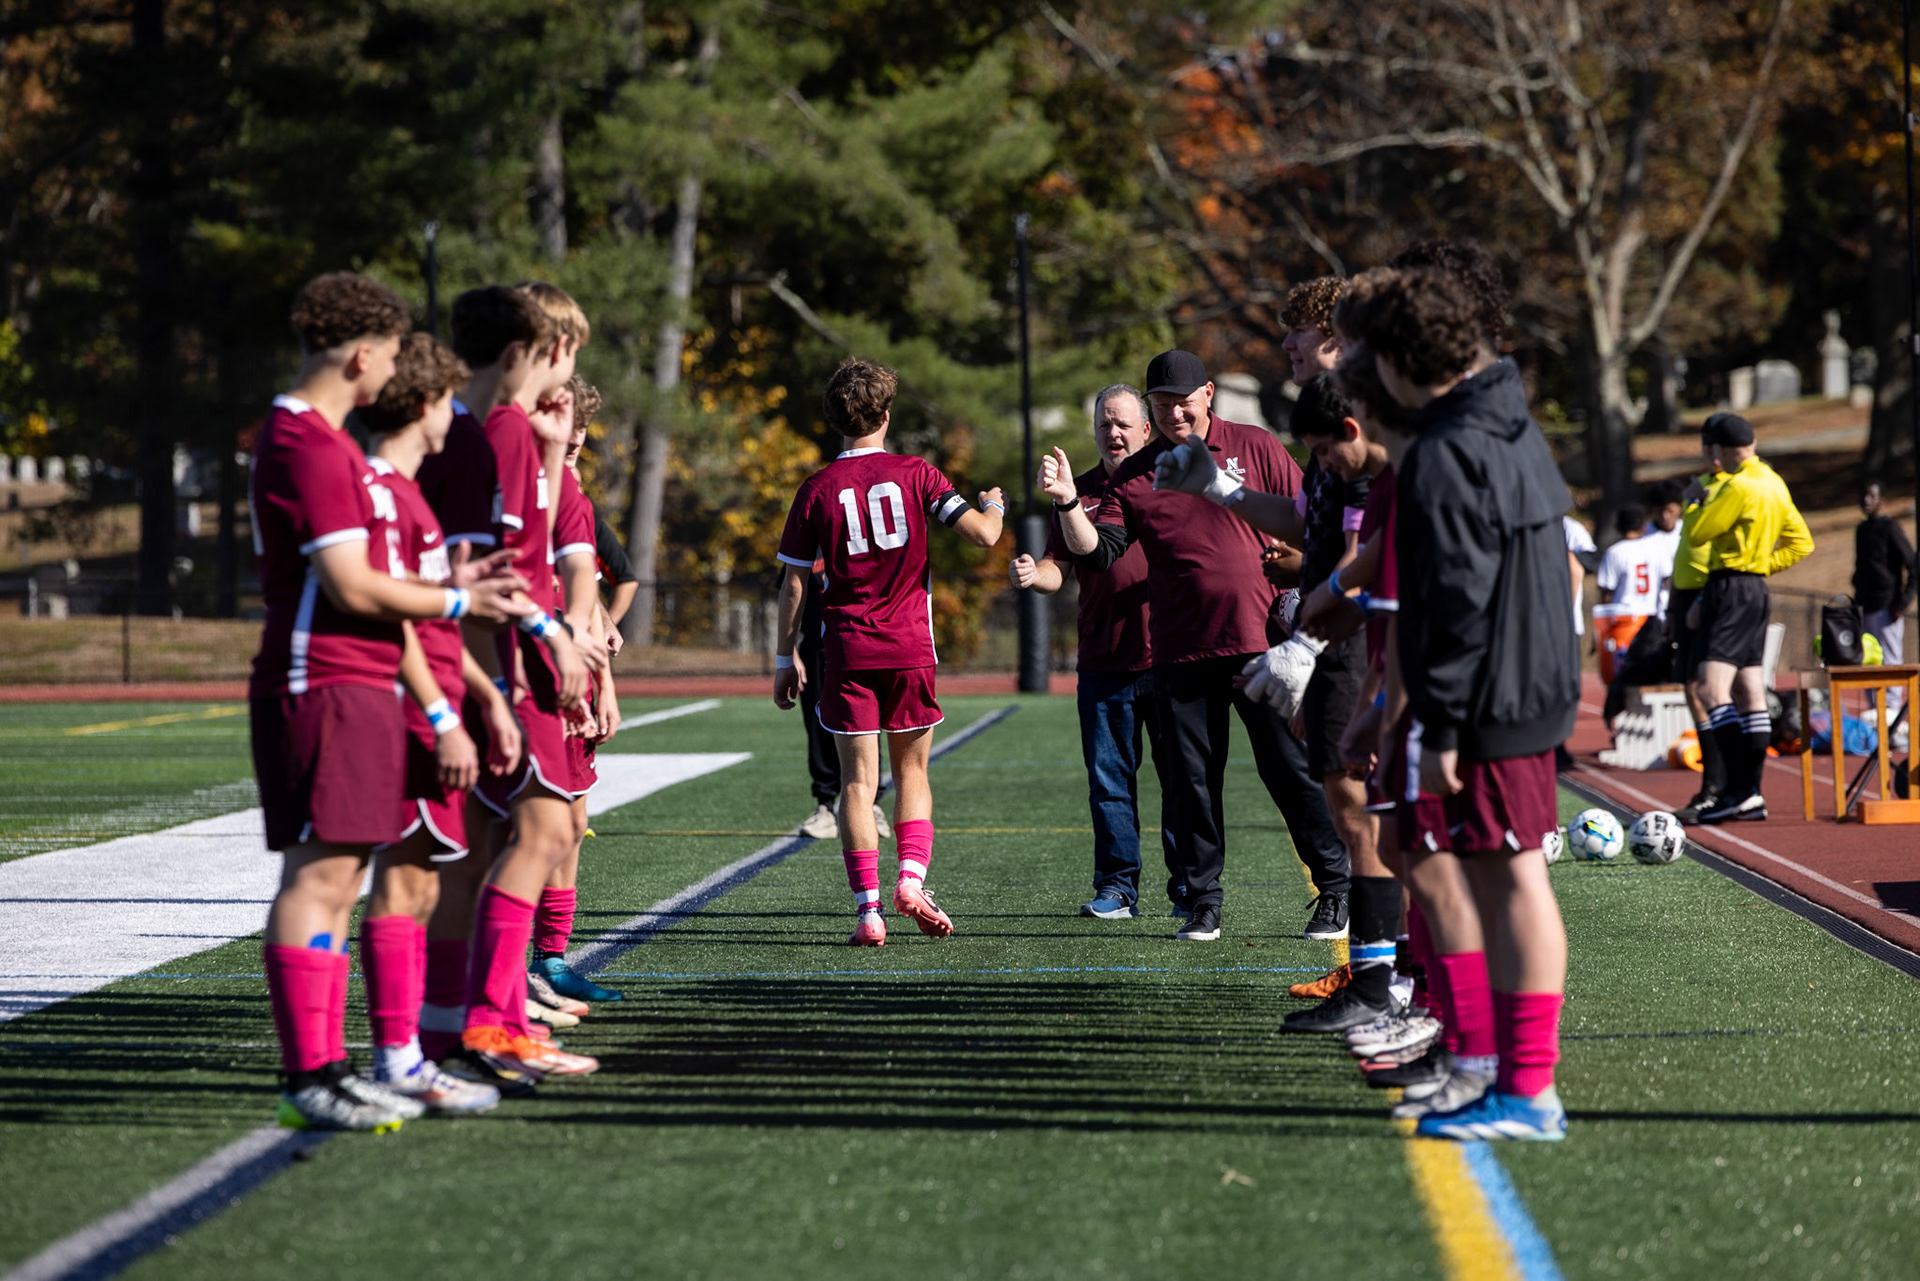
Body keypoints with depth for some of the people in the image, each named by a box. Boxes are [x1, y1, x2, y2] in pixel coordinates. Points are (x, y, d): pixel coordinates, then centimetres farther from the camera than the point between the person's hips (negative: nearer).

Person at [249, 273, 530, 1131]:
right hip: (323, 689, -11)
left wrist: (444, 582, 18)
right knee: (319, 876, -11)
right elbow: (352, 587, -16)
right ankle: (308, 1076, -13)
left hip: (358, 689, 11)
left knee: (338, 880, 10)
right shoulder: (309, 446, -14)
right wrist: (454, 602, -4)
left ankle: (327, 1067, 12)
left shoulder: (320, 439, 19)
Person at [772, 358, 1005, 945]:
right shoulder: (914, 474, -2)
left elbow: (792, 582, 2)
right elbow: (983, 534, -7)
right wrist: (994, 505, 16)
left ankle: (868, 908, -4)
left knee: (858, 781, 2)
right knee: (912, 771, 15)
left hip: (847, 653, 0)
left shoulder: (818, 489, 0)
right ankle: (911, 880, -3)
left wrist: (785, 658, 9)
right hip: (910, 648, 0)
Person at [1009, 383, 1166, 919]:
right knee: (1109, 778, 1)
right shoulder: (1080, 490, 8)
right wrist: (1033, 574, -18)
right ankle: (1117, 887, 7)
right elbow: (1059, 567, 4)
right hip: (1104, 663, 1)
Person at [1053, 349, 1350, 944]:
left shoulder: (1255, 448, 5)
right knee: (1190, 780, 3)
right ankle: (1200, 901, 12)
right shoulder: (1133, 476, 9)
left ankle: (1335, 890, 8)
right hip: (1180, 650, 2)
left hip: (1260, 640, -2)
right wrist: (1068, 503, -16)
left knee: (1291, 769, -1)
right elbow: (1098, 551, 0)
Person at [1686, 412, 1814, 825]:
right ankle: (1752, 797, 11)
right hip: (1757, 592, 10)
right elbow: (1801, 542, 21)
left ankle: (1740, 790, -25)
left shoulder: (1739, 486, -14)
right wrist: (1765, 565, 13)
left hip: (1731, 588, -10)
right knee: (1750, 693, 10)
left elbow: (1697, 535, -10)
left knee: (1713, 686, -16)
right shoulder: (1774, 484, 16)